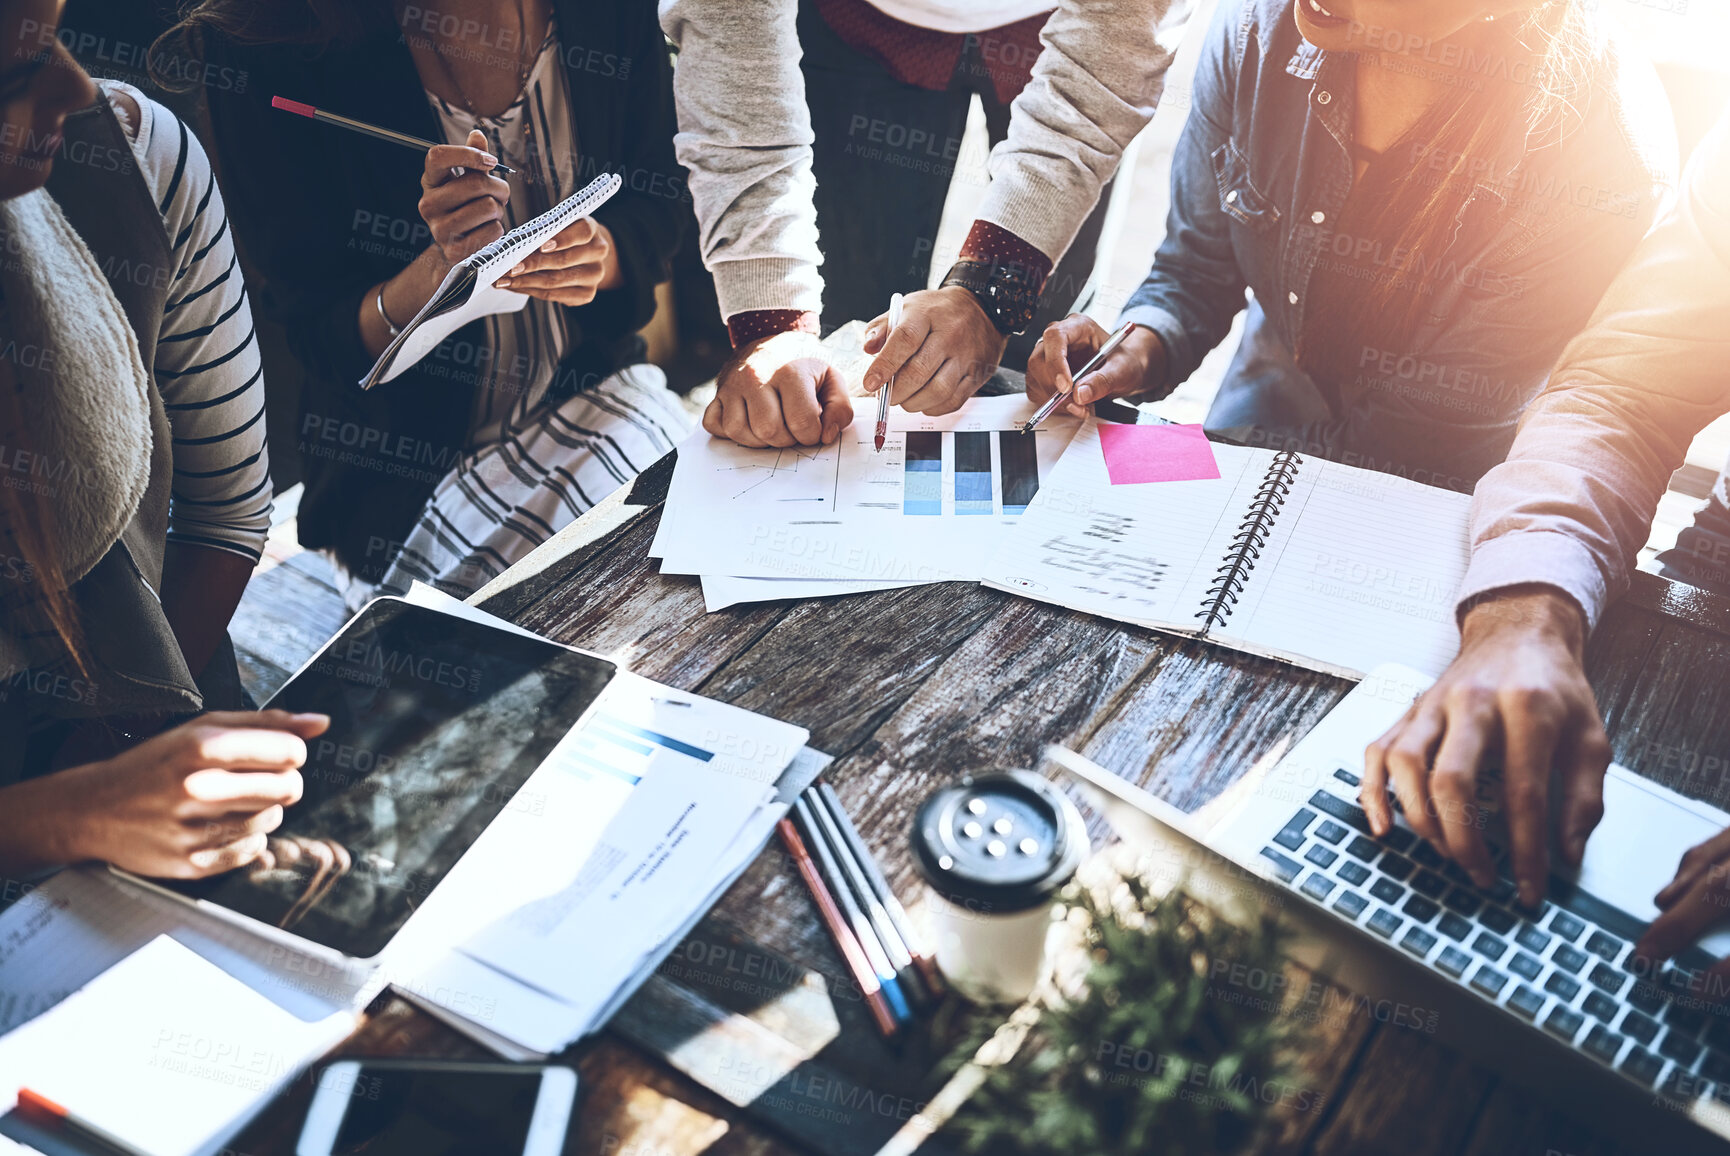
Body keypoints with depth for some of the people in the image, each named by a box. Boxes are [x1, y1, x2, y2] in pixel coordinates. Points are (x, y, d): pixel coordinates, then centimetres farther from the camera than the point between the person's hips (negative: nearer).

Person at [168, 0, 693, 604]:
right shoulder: (269, 53, -15)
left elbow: (658, 211, 5)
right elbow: (321, 338, -10)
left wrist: (601, 252, -20)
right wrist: (445, 266, -31)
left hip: (590, 381, 4)